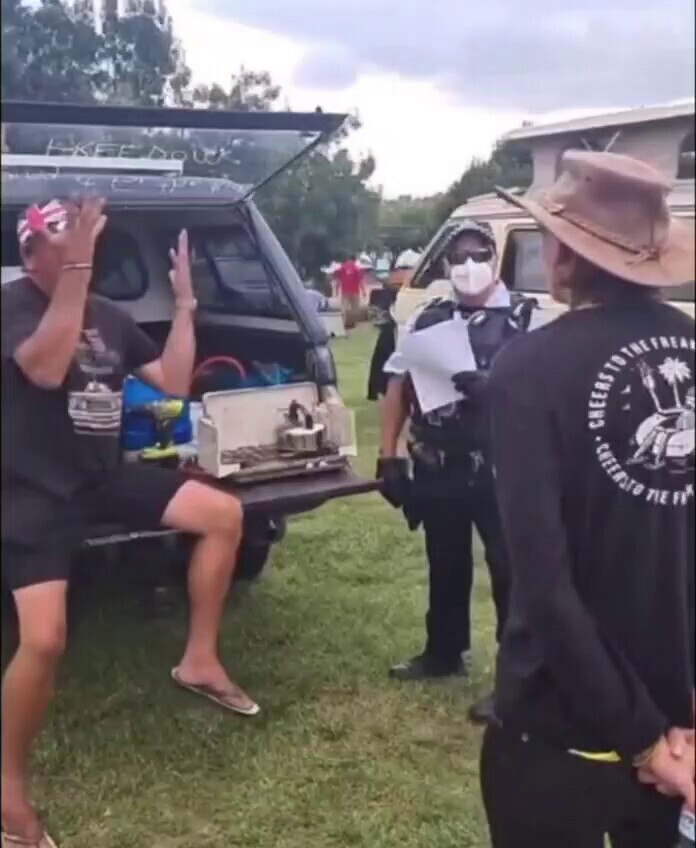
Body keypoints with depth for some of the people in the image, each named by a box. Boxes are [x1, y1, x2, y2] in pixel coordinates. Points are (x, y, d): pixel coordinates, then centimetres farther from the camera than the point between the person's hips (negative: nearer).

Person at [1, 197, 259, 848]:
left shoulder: (109, 317, 7)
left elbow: (174, 382, 7)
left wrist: (184, 303, 2)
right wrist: (76, 267, -35)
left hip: (103, 477, 7)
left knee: (224, 514, 1)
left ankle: (199, 661, 12)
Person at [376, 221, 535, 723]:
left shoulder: (524, 319, -7)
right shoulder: (427, 320, 7)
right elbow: (398, 386, 9)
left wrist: (490, 388, -30)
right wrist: (389, 456, 5)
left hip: (500, 470, -5)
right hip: (436, 469, 5)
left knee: (510, 571, 1)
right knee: (445, 564, 20)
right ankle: (444, 652, 38)